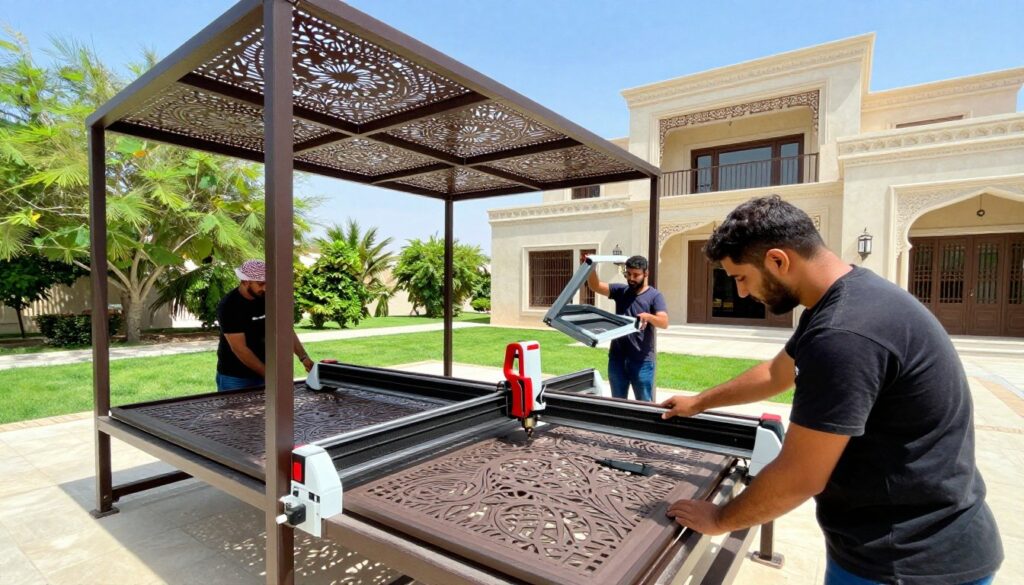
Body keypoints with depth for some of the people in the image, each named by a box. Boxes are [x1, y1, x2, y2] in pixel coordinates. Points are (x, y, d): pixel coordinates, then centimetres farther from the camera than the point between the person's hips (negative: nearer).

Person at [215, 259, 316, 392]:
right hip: (234, 378, -4)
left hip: (261, 374, 5)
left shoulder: (267, 299, -2)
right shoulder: (228, 306, -18)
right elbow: (239, 348, -20)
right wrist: (269, 374, -21)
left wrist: (304, 357, -17)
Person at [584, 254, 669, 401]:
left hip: (642, 361, -4)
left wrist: (648, 317, -37)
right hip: (617, 358, 4)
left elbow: (664, 322, -16)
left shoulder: (654, 296, -4)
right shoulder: (620, 290, 6)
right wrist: (590, 268, -20)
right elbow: (596, 286, -3)